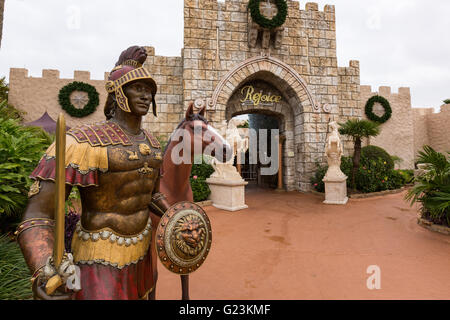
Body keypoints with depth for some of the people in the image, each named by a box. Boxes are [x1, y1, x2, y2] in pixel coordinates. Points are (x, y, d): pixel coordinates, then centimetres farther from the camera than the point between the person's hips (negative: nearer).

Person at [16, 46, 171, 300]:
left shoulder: (151, 145, 3)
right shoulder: (83, 142, -21)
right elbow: (36, 219, -22)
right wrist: (43, 275, -41)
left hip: (142, 250, 7)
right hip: (101, 263, -7)